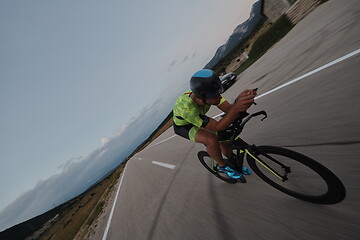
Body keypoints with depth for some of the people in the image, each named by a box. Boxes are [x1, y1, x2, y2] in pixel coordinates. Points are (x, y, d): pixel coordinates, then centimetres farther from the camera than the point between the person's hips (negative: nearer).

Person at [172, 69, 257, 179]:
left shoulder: (207, 93, -26)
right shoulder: (185, 107, -43)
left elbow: (229, 109, -27)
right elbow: (217, 127, -42)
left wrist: (239, 99, -48)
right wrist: (236, 108, -53)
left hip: (198, 116, 6)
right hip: (183, 126, -5)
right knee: (211, 139, -29)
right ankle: (223, 166, 2)